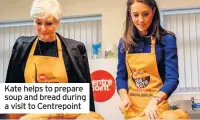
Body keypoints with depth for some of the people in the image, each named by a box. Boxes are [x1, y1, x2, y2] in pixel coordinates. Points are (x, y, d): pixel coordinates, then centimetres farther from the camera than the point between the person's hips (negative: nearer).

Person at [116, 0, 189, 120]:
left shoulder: (166, 39, -9)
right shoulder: (124, 42, 3)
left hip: (156, 107, -3)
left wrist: (154, 101, -30)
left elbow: (172, 78, -15)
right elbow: (121, 76, 7)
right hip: (131, 107, 4)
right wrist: (124, 96, -11)